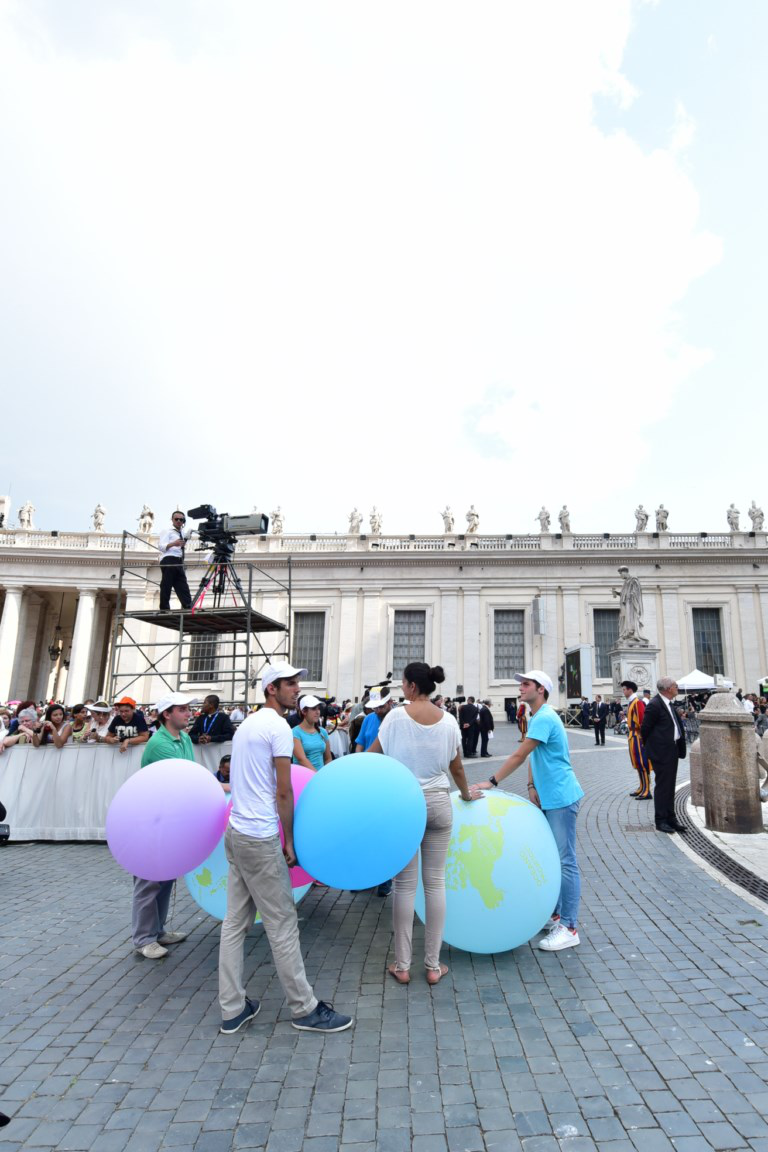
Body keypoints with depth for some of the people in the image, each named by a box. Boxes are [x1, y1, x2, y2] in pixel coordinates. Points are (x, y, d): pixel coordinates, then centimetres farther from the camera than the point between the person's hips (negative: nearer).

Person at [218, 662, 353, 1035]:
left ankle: (232, 1009, 22)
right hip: (261, 839, -9)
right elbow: (283, 792, -14)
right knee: (282, 923, 1)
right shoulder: (279, 727, -14)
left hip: (235, 832, 9)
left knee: (235, 921, 13)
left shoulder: (246, 724, 13)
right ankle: (305, 1009, 13)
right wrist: (289, 841, -4)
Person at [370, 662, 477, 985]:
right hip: (438, 802, 2)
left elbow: (371, 756, -6)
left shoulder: (397, 716, -9)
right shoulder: (448, 720, -1)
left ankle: (402, 965, 17)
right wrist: (467, 794, 26)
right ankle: (433, 965, 18)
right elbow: (457, 767, 9)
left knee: (405, 883, 7)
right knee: (435, 882, 9)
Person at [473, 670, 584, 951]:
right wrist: (533, 787, 3)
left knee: (565, 861, -4)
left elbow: (519, 756, -22)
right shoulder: (536, 717, 13)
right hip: (548, 797, 10)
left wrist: (492, 782, -19)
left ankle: (569, 928, 2)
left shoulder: (544, 718, -20)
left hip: (561, 798, -10)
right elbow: (531, 757, 14)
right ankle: (556, 915, 27)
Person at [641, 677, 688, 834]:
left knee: (670, 785, 15)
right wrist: (650, 747, -2)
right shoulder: (655, 705, -19)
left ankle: (671, 818, 24)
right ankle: (660, 821, 7)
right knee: (662, 785, -2)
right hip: (661, 752, -9)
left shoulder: (668, 703, 10)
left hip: (672, 750, 9)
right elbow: (645, 728, -13)